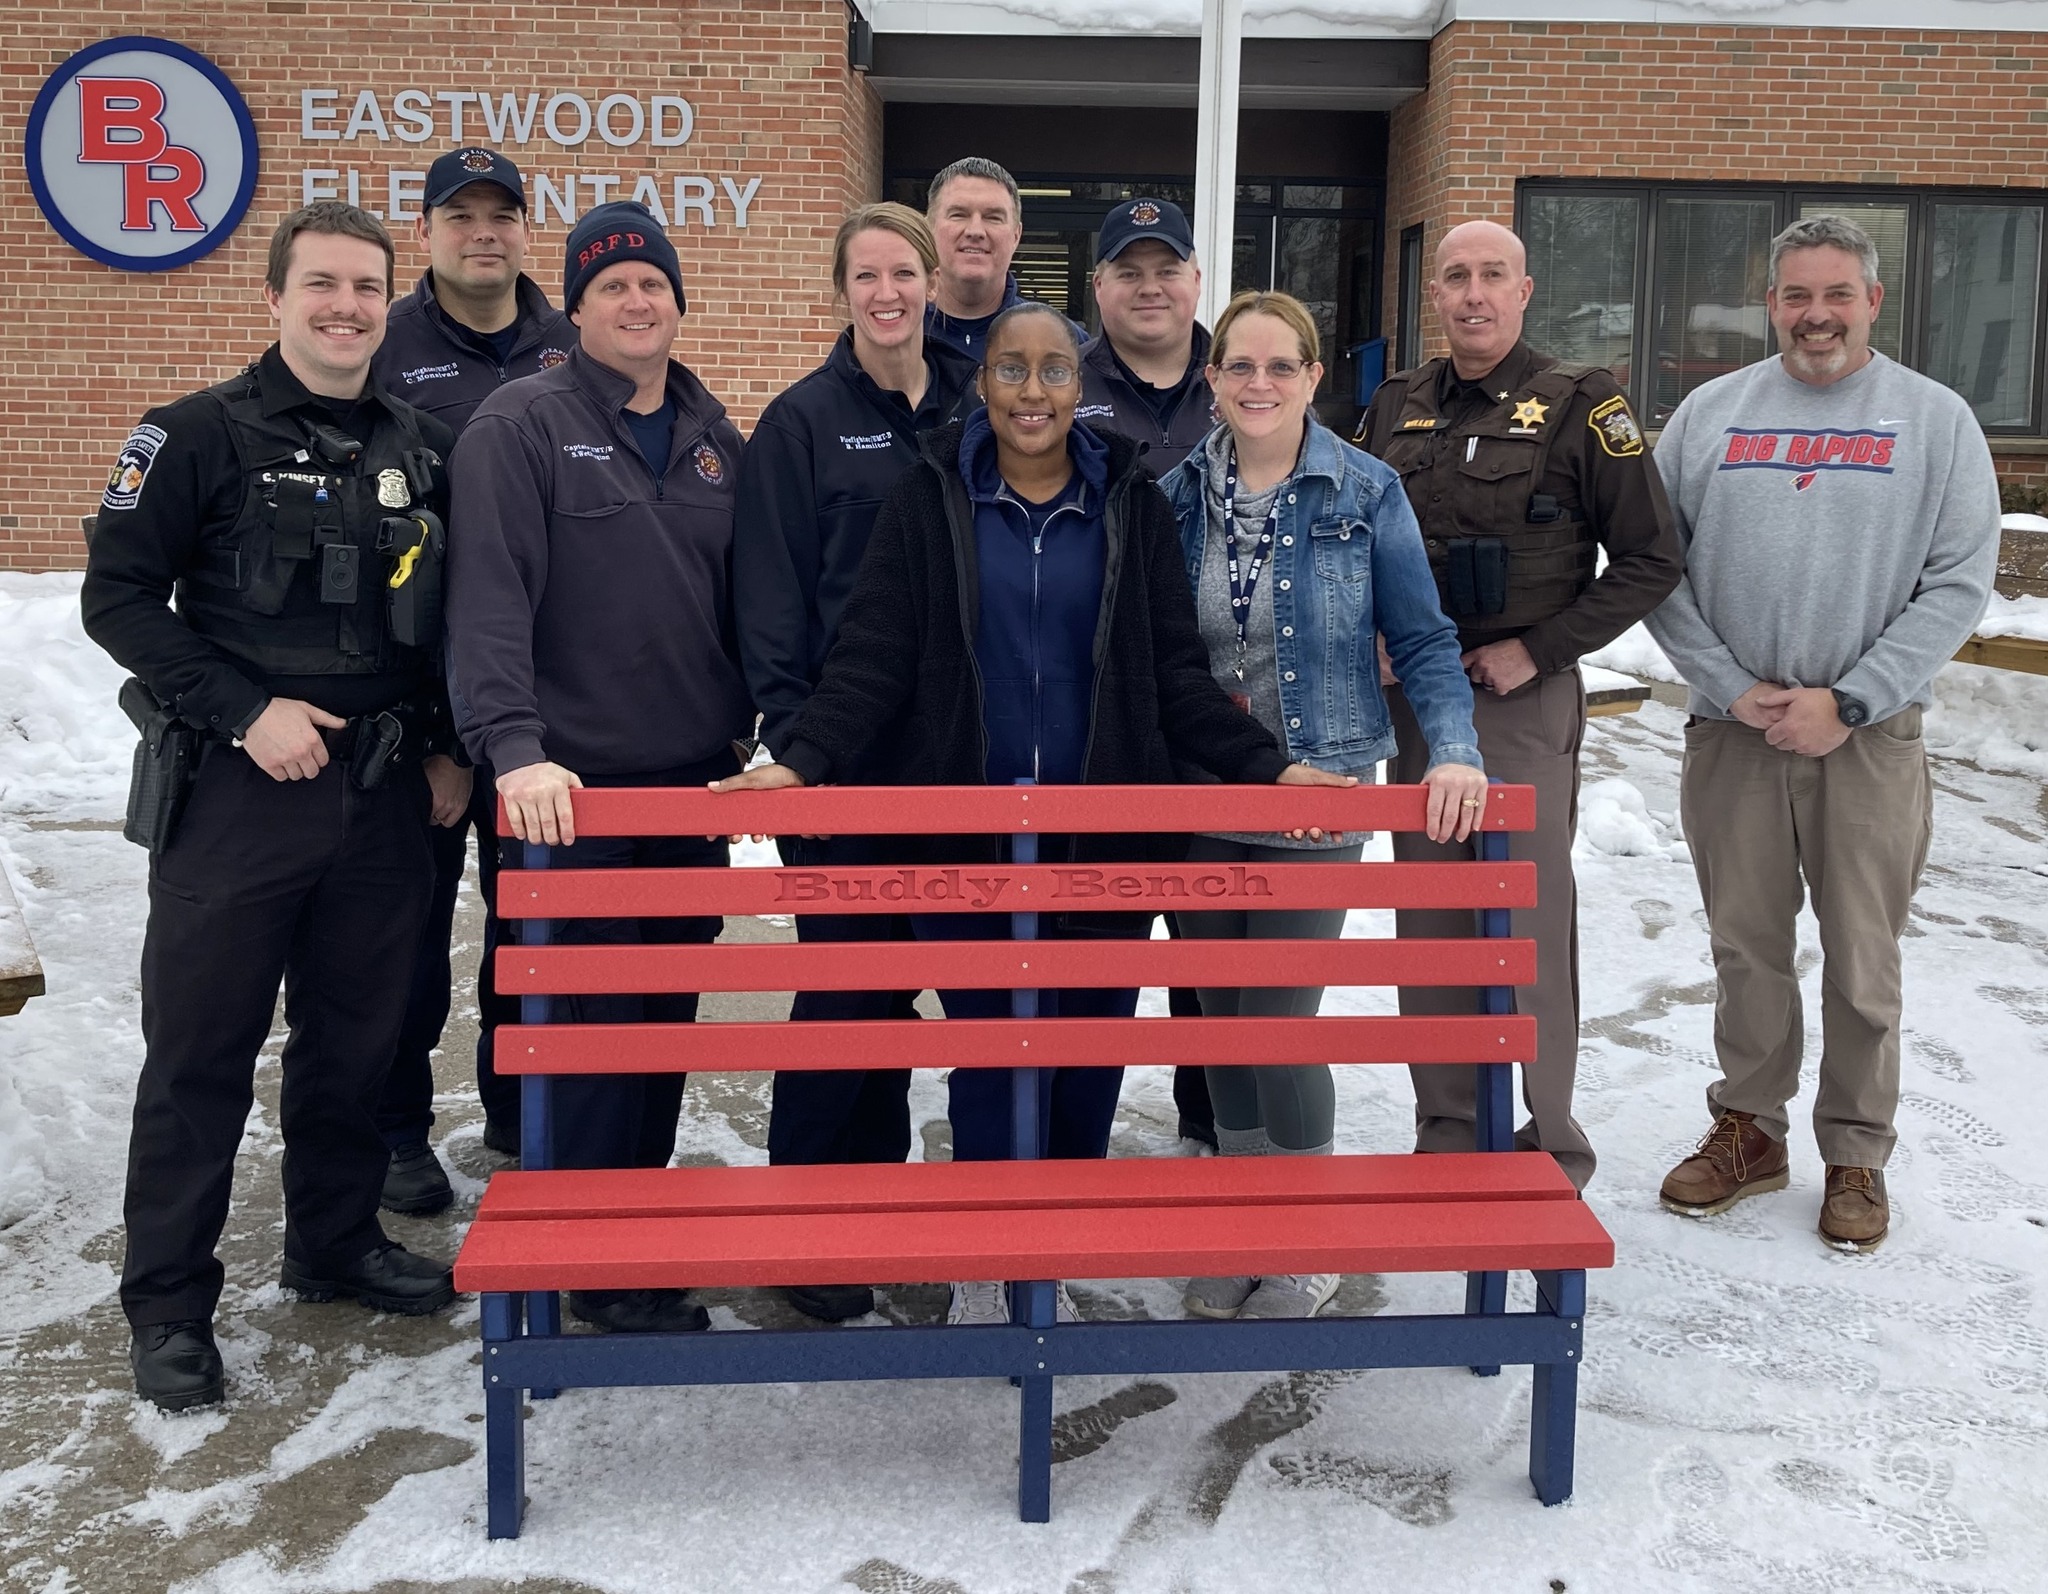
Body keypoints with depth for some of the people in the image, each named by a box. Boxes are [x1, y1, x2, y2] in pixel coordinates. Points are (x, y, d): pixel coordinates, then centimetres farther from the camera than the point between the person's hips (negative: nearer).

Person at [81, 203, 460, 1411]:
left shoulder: (425, 449, 9)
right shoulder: (203, 434, -4)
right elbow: (118, 596, -6)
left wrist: (448, 747, 9)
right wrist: (242, 711, -13)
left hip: (383, 793, 4)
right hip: (240, 791, -4)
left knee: (357, 1038, 14)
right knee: (202, 1051, 3)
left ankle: (338, 1243, 33)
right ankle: (170, 1301, 16)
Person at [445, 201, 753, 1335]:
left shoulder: (711, 435, 13)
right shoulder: (522, 425, -7)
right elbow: (488, 602, -17)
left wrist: (744, 733, 16)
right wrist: (515, 750, -29)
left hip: (693, 784, 6)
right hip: (574, 792, -6)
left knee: (669, 1019, 14)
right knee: (591, 1025, -2)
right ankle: (593, 1271, 11)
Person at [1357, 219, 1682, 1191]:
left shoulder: (1578, 405, -5)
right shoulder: (1396, 407, 10)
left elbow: (1651, 560, -6)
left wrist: (1539, 649, -11)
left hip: (1524, 703, -5)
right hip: (1413, 699, 5)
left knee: (1529, 929, -2)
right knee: (1428, 927, 10)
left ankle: (1545, 1150, 11)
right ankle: (1446, 1133, 23)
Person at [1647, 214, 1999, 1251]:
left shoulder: (1936, 419, 3)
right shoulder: (1711, 412, 7)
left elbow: (1961, 582, -3)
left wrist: (1848, 702, -11)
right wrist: (1731, 689, -7)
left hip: (1870, 736, -1)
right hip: (1732, 730, 2)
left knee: (1861, 961, 4)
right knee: (1746, 946, 10)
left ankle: (1856, 1154, 19)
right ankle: (1749, 1128, 26)